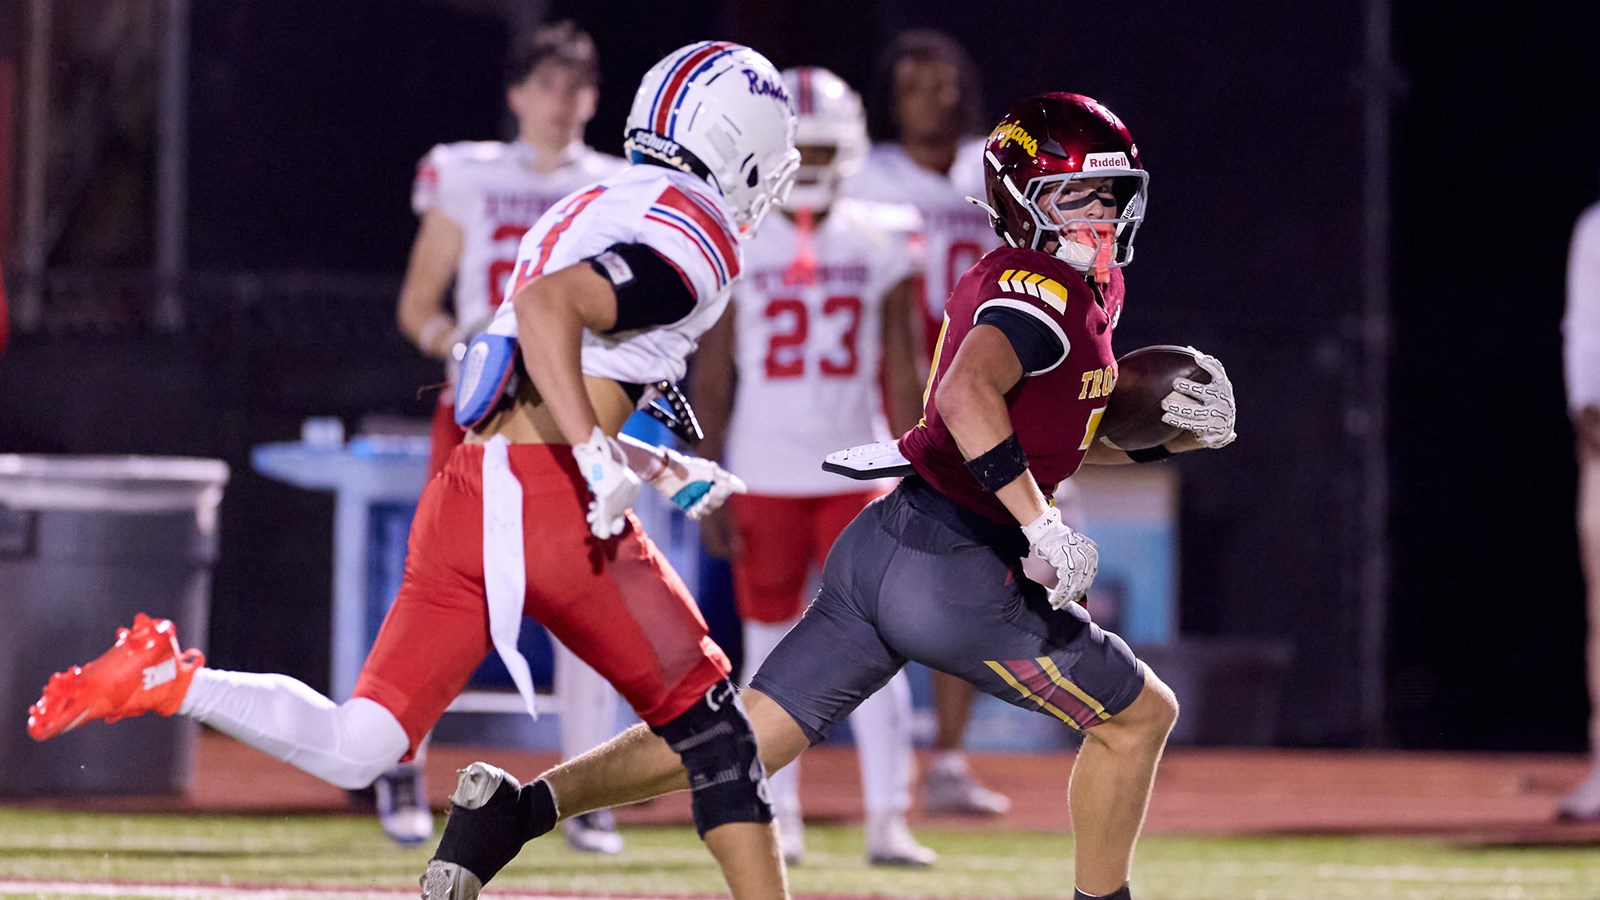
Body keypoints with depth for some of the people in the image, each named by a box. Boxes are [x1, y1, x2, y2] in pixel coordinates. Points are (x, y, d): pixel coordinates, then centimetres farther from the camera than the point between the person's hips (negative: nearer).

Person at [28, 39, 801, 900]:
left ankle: (163, 680, -12)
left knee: (353, 750, 3)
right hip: (547, 497, -8)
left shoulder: (592, 211, 24)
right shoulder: (697, 238, -4)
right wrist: (599, 456, -24)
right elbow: (550, 306, -21)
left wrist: (654, 468, 29)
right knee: (708, 722, 7)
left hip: (462, 490, 8)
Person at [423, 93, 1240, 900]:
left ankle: (526, 806, -8)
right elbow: (968, 393, -29)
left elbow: (1057, 438, 30)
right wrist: (1044, 531, -28)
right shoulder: (1050, 287, -11)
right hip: (958, 572, -9)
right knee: (1140, 715, 9)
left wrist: (1178, 433, 18)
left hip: (879, 542, 9)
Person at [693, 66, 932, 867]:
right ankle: (778, 821, 12)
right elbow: (712, 374, 2)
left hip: (855, 475, 0)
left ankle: (887, 822, -5)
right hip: (764, 481, 0)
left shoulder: (881, 245, 1)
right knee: (771, 645, 4)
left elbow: (901, 376, 3)